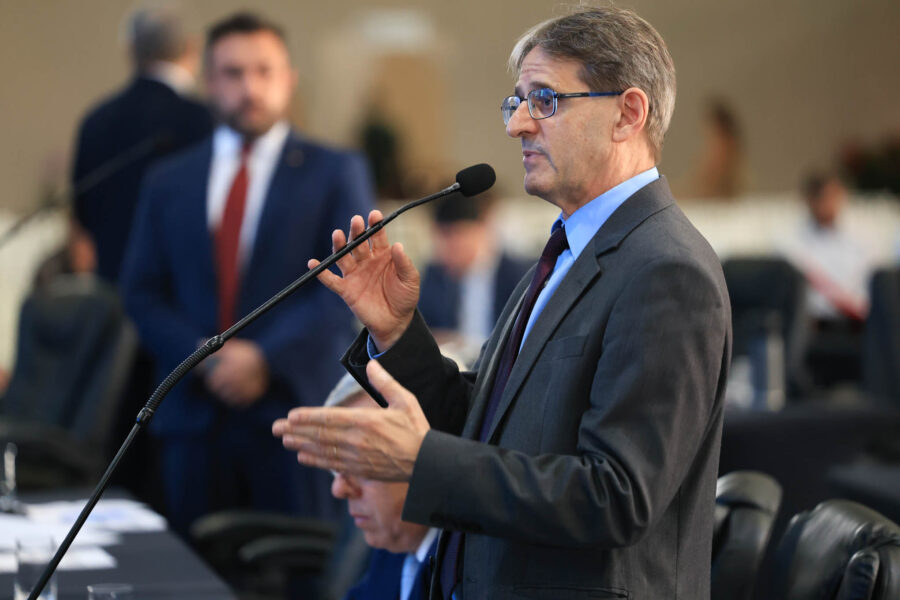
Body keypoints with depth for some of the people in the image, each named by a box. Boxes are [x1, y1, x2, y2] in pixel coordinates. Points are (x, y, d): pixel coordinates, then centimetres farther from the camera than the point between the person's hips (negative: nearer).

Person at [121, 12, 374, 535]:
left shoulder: (337, 173, 6)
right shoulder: (168, 181, 15)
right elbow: (143, 293, 10)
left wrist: (266, 358, -14)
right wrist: (202, 356, -7)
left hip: (295, 408, -2)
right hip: (195, 412, 3)